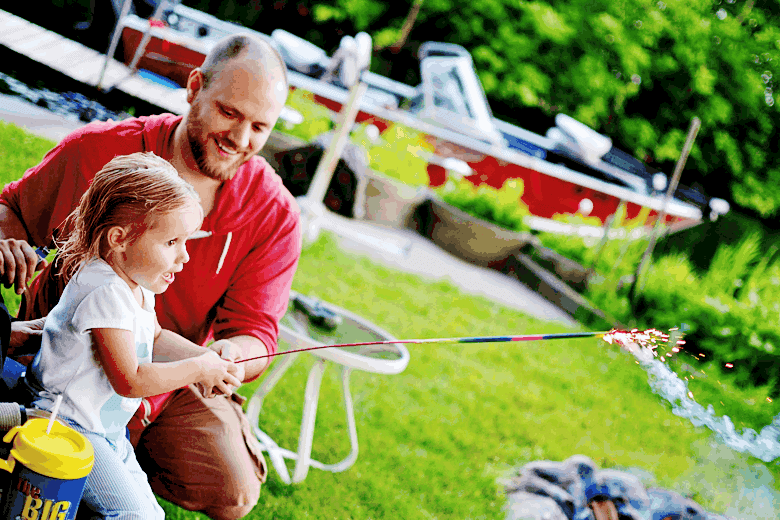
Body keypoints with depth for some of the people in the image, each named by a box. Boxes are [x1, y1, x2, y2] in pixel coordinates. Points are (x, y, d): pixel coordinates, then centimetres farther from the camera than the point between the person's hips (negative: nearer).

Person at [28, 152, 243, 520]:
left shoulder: (136, 285, 6)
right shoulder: (106, 293, -25)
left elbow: (155, 339, 21)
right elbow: (130, 381, -26)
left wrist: (206, 357, 4)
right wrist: (197, 369, -17)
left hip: (108, 430, 10)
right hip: (69, 426, -10)